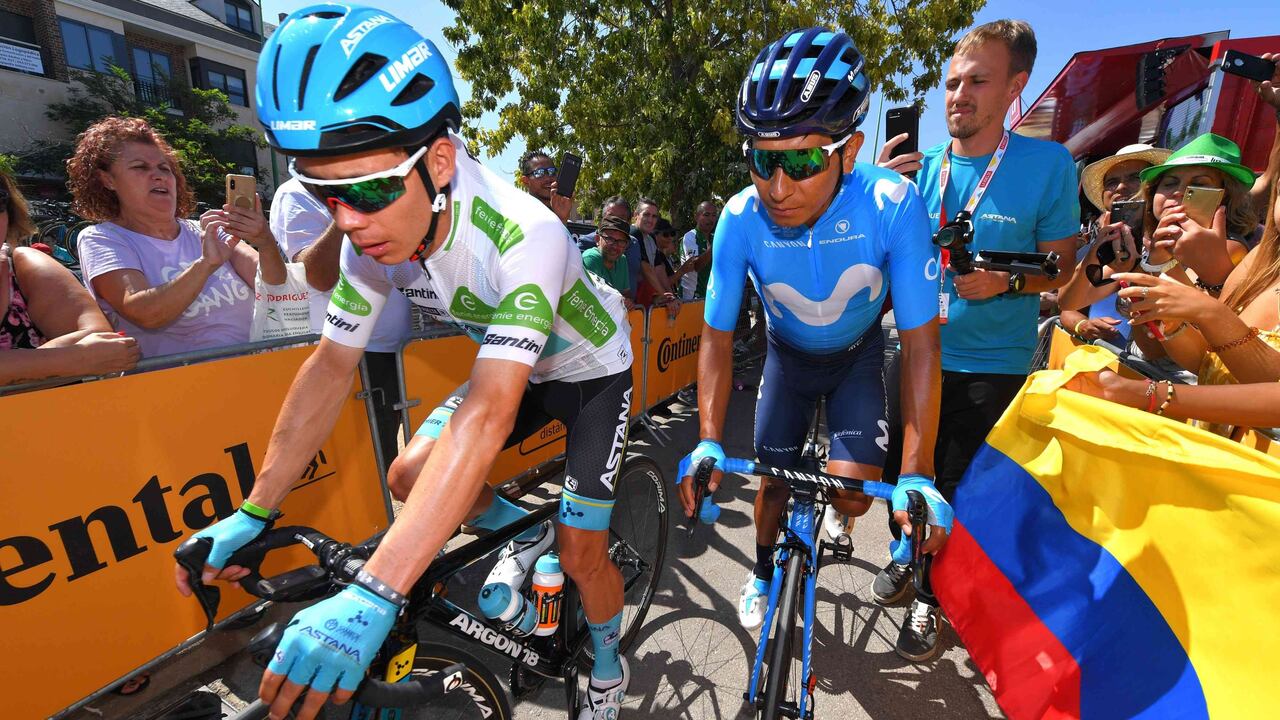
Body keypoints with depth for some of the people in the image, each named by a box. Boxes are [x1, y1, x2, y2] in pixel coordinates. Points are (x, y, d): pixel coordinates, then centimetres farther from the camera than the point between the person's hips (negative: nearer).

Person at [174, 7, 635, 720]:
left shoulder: (521, 233, -38)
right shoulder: (374, 234, -17)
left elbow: (487, 416, -45)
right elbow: (331, 368, -12)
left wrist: (372, 597, -47)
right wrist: (253, 514, -12)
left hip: (592, 370, -5)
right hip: (517, 368, 6)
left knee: (582, 552, -6)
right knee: (412, 474, -6)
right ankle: (523, 530, 23)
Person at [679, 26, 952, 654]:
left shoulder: (892, 205, -32)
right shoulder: (740, 219, -29)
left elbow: (920, 342, -26)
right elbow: (717, 335, -19)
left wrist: (917, 475, -29)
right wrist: (708, 442, -29)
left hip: (858, 356, -1)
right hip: (789, 356, 1)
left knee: (853, 494, -12)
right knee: (772, 480, 5)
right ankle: (763, 573, 37)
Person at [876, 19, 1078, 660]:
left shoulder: (1048, 163, -7)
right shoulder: (920, 167, 1)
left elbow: (1061, 267, -2)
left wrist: (1007, 282, -23)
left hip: (993, 366, -3)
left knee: (955, 486, 5)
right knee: (900, 469, 12)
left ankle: (929, 597, 28)